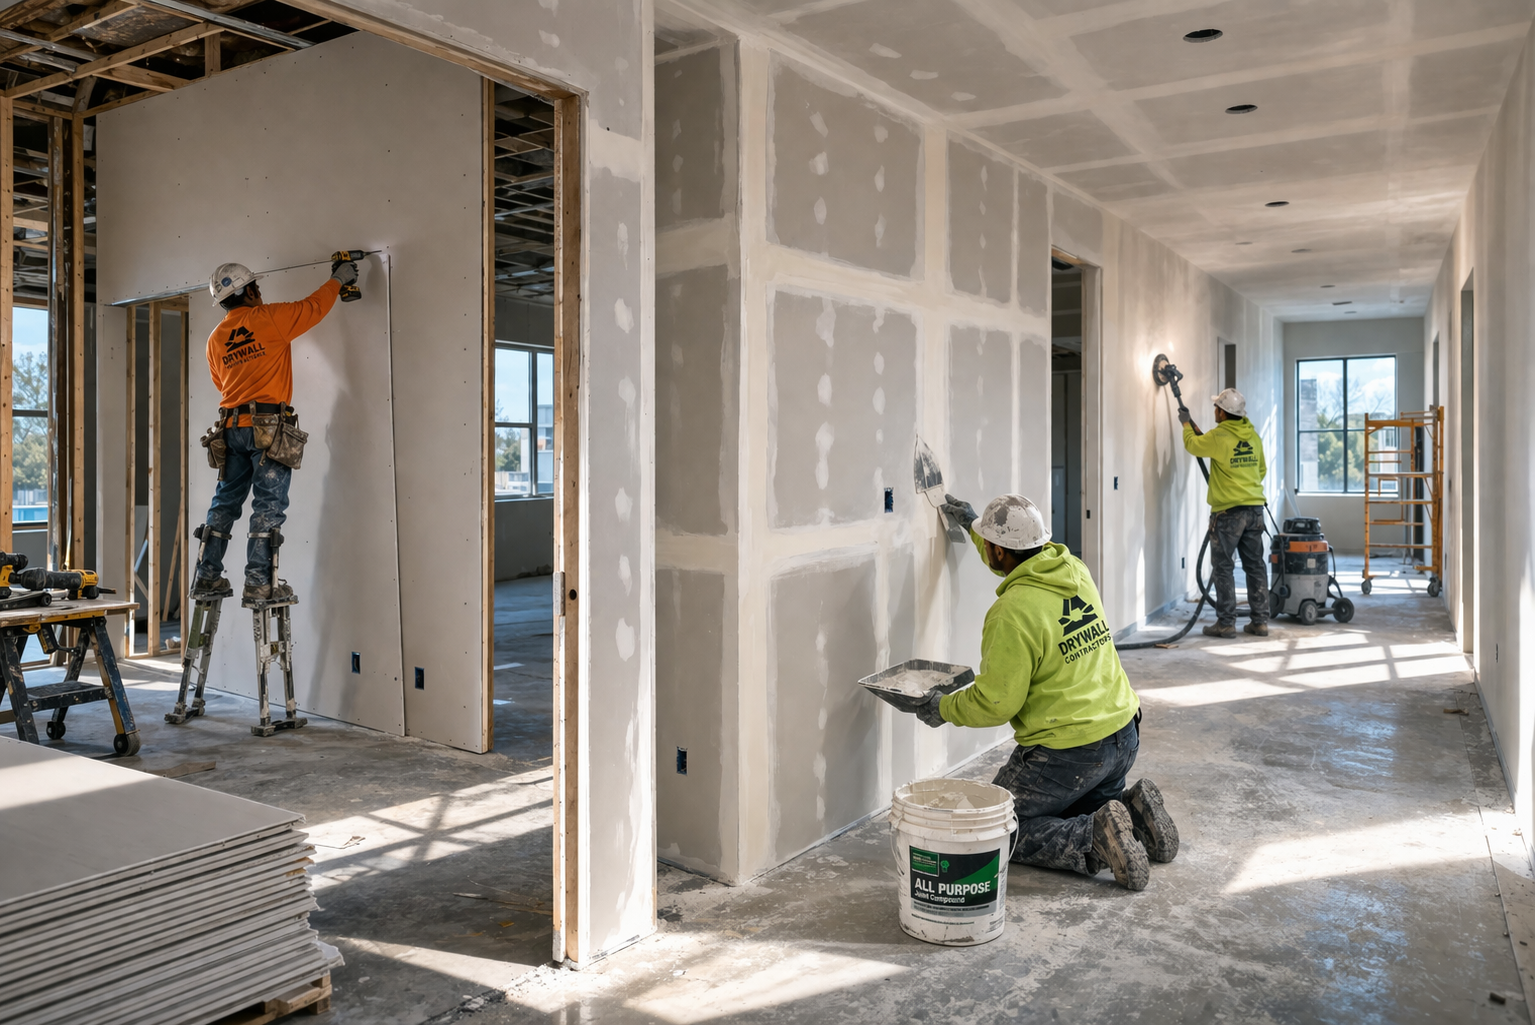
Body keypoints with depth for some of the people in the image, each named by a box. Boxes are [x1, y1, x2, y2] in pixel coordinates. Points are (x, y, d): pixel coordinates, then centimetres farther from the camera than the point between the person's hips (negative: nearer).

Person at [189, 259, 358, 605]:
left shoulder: (215, 339, 15)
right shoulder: (269, 318, -3)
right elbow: (315, 307, 6)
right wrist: (338, 279, 21)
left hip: (230, 428, 6)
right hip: (268, 427, -6)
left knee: (224, 504, 12)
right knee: (268, 507, -4)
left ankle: (207, 579, 14)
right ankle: (259, 584, -6)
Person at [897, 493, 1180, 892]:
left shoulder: (1012, 613, -23)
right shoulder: (1075, 570, 1)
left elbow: (995, 704, -18)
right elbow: (1022, 560, 25)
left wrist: (943, 708, 0)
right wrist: (972, 527, 33)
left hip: (1067, 754, -8)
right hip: (1123, 735, 9)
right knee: (1079, 808, 33)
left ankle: (1097, 839, -12)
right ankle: (1135, 814, 4)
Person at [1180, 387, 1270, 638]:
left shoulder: (1219, 437, -13)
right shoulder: (1253, 436, 7)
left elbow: (1193, 445, 6)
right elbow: (1262, 470, 18)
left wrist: (1187, 424, 24)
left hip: (1228, 511, -6)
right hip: (1255, 508, 6)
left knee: (1223, 567, 1)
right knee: (1255, 565, 11)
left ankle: (1226, 623, 2)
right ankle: (1260, 621, 15)